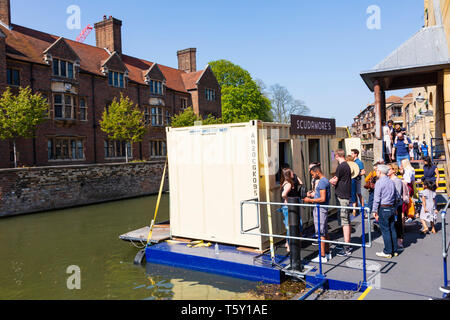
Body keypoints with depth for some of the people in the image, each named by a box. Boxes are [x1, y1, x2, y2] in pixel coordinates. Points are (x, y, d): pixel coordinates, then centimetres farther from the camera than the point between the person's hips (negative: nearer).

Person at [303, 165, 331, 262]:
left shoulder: (321, 182, -17)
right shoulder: (326, 180, 14)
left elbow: (322, 199, -24)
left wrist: (310, 200, -15)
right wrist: (313, 200, 18)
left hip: (320, 210, -10)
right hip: (323, 209, 10)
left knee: (321, 233, -6)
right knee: (325, 232, 15)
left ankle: (322, 256, -1)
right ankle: (327, 253, 24)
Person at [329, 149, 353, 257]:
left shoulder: (341, 166, -15)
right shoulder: (347, 165, 15)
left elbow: (335, 181, -12)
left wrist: (329, 181, 7)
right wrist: (334, 181, 2)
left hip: (342, 196, -10)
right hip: (347, 195, 10)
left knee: (345, 221, -7)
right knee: (347, 221, 14)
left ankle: (346, 249, -4)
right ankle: (348, 245, 23)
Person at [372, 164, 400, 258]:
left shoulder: (379, 182, -12)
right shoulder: (391, 182, 11)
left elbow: (377, 198, -14)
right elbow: (397, 196, 17)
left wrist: (375, 211, -11)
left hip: (383, 208, -7)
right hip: (392, 208, 7)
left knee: (385, 230, -2)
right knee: (392, 229, 12)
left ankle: (388, 252, 3)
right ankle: (395, 250, 19)